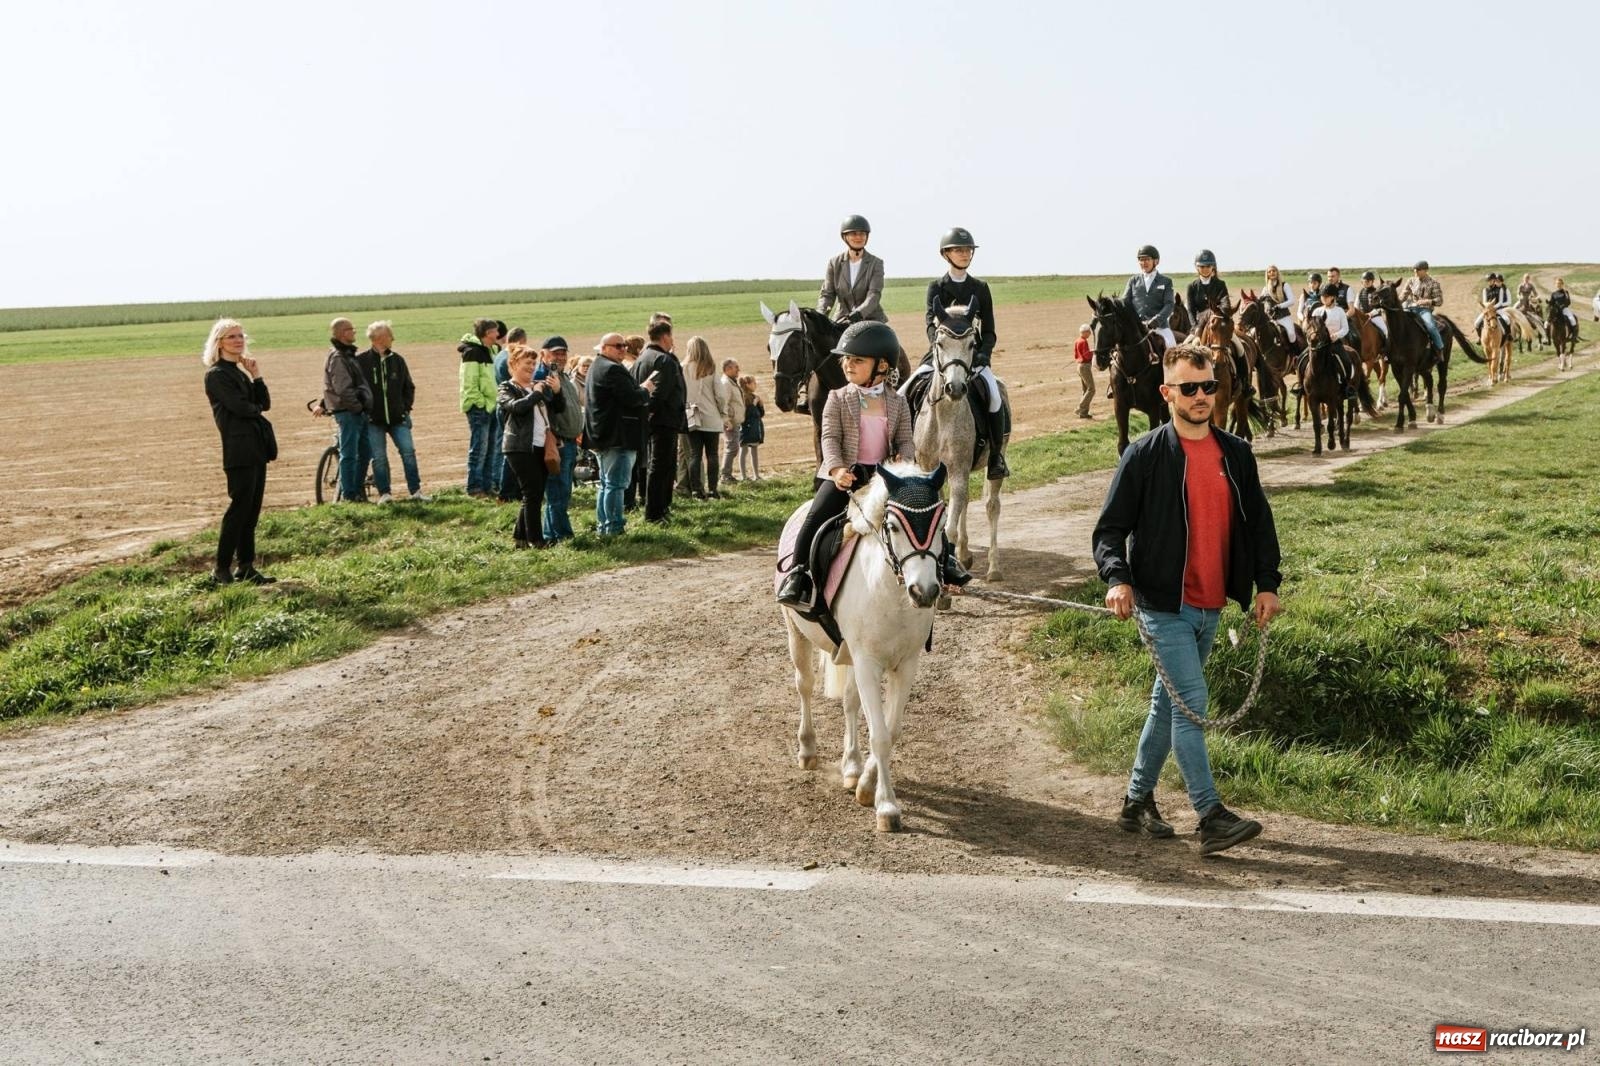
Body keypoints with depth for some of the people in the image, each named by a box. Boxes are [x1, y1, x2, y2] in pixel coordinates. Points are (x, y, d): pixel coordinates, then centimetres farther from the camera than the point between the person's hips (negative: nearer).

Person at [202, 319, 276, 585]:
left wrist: (256, 375, 2)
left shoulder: (240, 373, 19)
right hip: (240, 449, -8)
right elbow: (240, 407, -17)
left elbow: (264, 403, 11)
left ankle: (246, 567, 14)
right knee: (239, 508, -7)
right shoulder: (217, 375, -8)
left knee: (251, 511, 9)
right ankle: (221, 569, -1)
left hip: (256, 448, 8)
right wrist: (257, 409, 3)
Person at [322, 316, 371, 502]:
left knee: (363, 452, 13)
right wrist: (357, 406, -13)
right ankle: (348, 494, 2)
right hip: (347, 412, -9)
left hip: (357, 412, 9)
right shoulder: (337, 358, -14)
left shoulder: (347, 354, 16)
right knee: (349, 454, -3)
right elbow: (343, 389, -21)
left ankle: (358, 490, 21)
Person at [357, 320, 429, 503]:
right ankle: (384, 493, 10)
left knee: (408, 451, -5)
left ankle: (415, 490, 1)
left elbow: (409, 387, 15)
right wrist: (363, 409, -2)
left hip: (398, 418, 2)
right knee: (379, 457, 0)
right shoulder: (361, 361, -4)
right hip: (374, 419, -2)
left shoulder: (397, 360, 5)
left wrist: (406, 407, 6)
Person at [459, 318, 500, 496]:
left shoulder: (486, 351, 17)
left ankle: (486, 485, 18)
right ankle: (475, 487, -3)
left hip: (489, 406, 9)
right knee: (478, 449, -7)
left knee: (489, 449, 12)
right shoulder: (472, 352, -13)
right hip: (478, 408, -9)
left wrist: (495, 399, 13)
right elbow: (469, 383, -18)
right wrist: (480, 402, -19)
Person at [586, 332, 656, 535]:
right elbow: (631, 398, -22)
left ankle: (602, 525, 20)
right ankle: (613, 527, -7)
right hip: (617, 435, -11)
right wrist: (645, 390, -4)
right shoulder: (612, 369, -16)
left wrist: (641, 389, 11)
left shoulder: (597, 367, 18)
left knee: (606, 484, 16)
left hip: (601, 435, 11)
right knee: (616, 483, -8)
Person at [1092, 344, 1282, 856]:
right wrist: (1117, 578, -23)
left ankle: (1138, 800, 27)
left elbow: (1258, 521, 15)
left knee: (1169, 700, 15)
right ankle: (1211, 816, -10)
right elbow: (1110, 526, -7)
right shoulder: (1146, 454, -8)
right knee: (1191, 701, -12)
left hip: (1210, 606, 6)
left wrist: (1267, 583, 6)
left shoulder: (1235, 453, 8)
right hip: (1164, 604, -6)